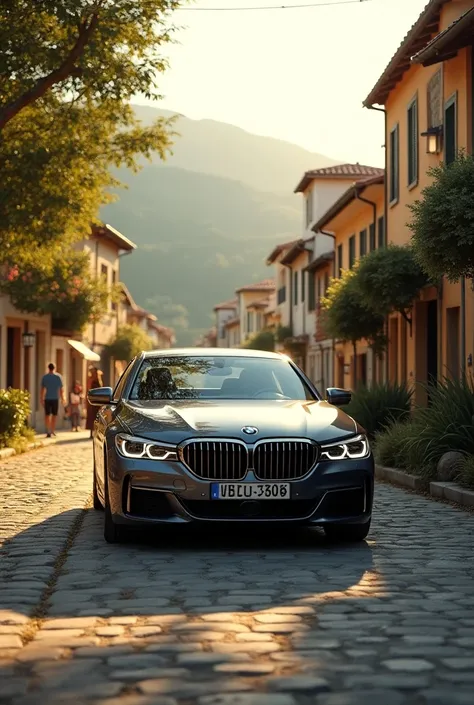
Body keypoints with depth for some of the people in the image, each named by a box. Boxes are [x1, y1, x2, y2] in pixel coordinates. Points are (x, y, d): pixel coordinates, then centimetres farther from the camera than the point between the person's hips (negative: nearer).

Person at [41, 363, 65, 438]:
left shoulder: (45, 377, -2)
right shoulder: (58, 377, -1)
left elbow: (42, 389, -4)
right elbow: (61, 389, 0)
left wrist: (42, 399, 2)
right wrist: (62, 399, 8)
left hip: (47, 399, -1)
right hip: (55, 398, 1)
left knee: (47, 415, 3)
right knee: (54, 415, 14)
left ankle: (48, 432, -7)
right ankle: (53, 431, 20)